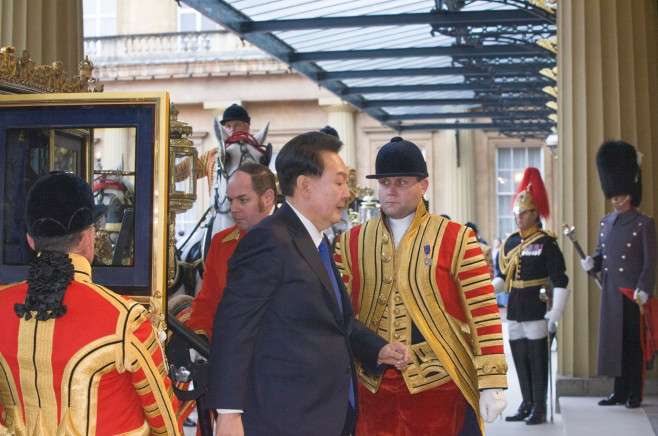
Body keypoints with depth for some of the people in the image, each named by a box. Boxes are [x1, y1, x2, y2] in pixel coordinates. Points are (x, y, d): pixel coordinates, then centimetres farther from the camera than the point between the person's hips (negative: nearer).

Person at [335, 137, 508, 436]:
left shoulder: (456, 239, -2)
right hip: (373, 391, 3)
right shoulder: (351, 243, 7)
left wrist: (491, 385, -8)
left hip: (442, 388, -2)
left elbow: (484, 315, -4)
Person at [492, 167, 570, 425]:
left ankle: (539, 409, 6)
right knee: (519, 358, 10)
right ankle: (527, 404, 21)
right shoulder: (510, 243, 10)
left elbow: (560, 281, -11)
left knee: (537, 359, -1)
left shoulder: (546, 243, -7)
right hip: (514, 310, 6)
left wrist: (556, 313, -18)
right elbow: (502, 277, 16)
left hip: (536, 309, -6)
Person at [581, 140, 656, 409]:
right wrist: (592, 262, -1)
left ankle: (634, 394, 10)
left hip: (633, 295, -5)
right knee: (614, 341, 9)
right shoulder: (605, 223, 12)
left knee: (634, 343, 1)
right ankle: (620, 392, 18)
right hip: (610, 294, 5)